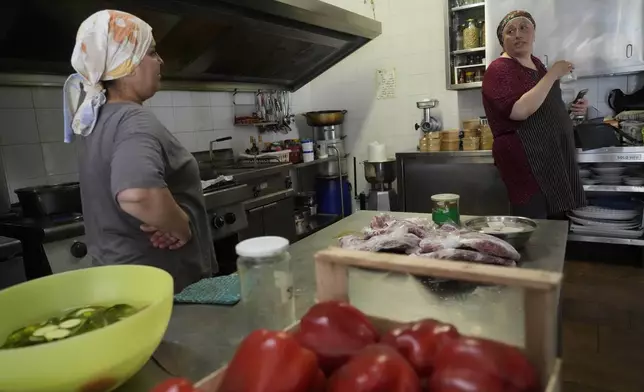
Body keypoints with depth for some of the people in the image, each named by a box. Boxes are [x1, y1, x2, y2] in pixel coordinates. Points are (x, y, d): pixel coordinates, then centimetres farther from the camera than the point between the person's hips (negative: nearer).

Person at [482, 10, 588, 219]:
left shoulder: (535, 63, 14)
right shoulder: (499, 69, -12)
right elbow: (520, 110, -27)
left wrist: (572, 108, 10)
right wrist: (552, 75, -20)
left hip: (555, 156, 9)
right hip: (526, 162, -9)